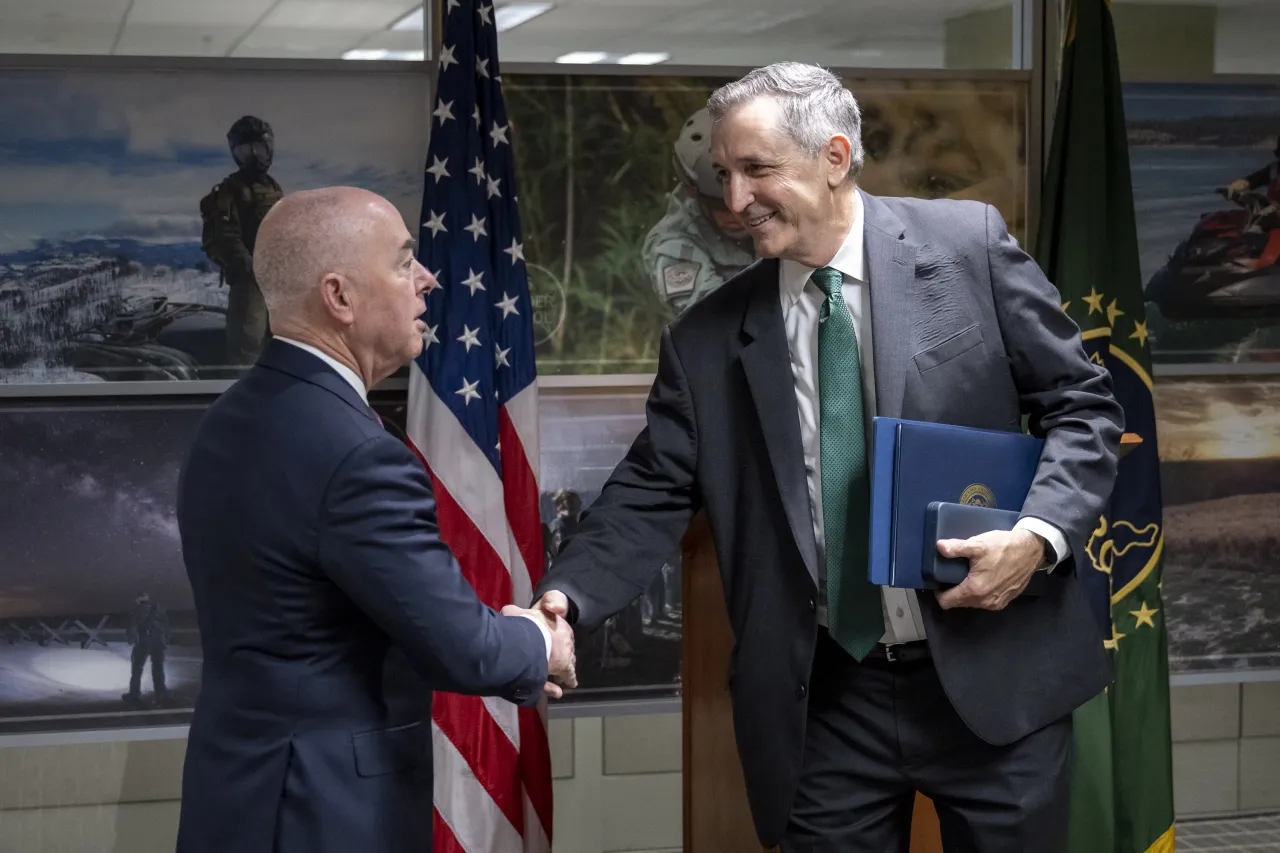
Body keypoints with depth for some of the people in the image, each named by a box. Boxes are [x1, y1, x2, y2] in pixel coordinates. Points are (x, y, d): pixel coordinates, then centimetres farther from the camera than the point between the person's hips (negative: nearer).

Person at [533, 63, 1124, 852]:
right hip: (827, 699, 1)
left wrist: (1039, 534, -15)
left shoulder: (971, 245, -3)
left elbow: (1084, 402, 1)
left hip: (996, 677, -1)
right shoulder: (709, 339, 2)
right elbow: (652, 493, 1)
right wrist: (564, 598, -16)